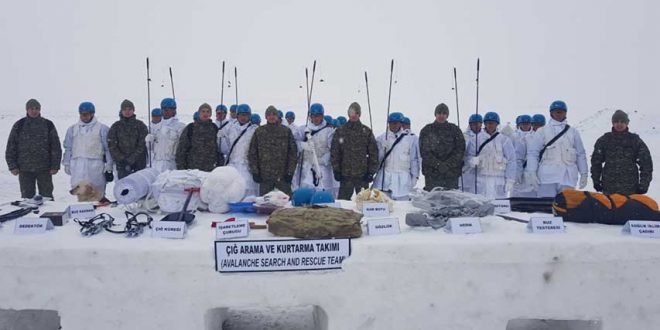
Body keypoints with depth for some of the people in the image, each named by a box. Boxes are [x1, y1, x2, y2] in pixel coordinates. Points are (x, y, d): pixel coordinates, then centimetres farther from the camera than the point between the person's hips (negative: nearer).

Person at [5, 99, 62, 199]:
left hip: (44, 168, -1)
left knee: (46, 195, 4)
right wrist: (12, 166, -2)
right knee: (27, 196, 7)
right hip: (25, 169, 1)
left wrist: (55, 166, -4)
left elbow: (56, 147, 3)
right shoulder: (19, 126, 4)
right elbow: (11, 147, 6)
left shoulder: (48, 125, 3)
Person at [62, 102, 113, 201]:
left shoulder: (102, 128, 4)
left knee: (98, 191, -1)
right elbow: (68, 148, 19)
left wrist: (109, 167, -1)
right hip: (77, 165, 3)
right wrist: (67, 164, 14)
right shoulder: (73, 129, 15)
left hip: (96, 164, -3)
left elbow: (108, 149, 3)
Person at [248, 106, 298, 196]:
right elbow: (252, 153, 7)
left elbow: (293, 153, 4)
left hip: (283, 175, -1)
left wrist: (290, 172, -4)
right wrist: (254, 171, -1)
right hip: (264, 176, 1)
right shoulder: (259, 132, 7)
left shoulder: (286, 132, 5)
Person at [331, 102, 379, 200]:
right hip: (345, 174, 0)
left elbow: (373, 152, 4)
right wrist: (336, 170, -3)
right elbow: (334, 152, 4)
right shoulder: (340, 131, 5)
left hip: (363, 174, 0)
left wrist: (371, 171, -3)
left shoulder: (367, 131, 5)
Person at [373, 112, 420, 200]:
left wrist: (415, 176, 4)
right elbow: (376, 157, 9)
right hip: (384, 178, 1)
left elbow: (414, 158, 5)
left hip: (403, 179, -1)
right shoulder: (381, 138, 6)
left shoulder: (410, 138, 2)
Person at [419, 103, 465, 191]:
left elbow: (460, 151, 3)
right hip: (432, 173, -1)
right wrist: (438, 164, -12)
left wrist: (448, 165, -9)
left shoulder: (455, 130, 10)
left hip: (451, 173, 1)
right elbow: (424, 152, -1)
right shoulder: (427, 130, 7)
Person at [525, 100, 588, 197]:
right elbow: (532, 152, 5)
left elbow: (581, 154, 18)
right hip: (547, 176, -2)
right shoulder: (542, 131, 10)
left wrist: (583, 174, 11)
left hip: (568, 178, 3)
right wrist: (532, 172, -6)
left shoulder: (573, 132, 18)